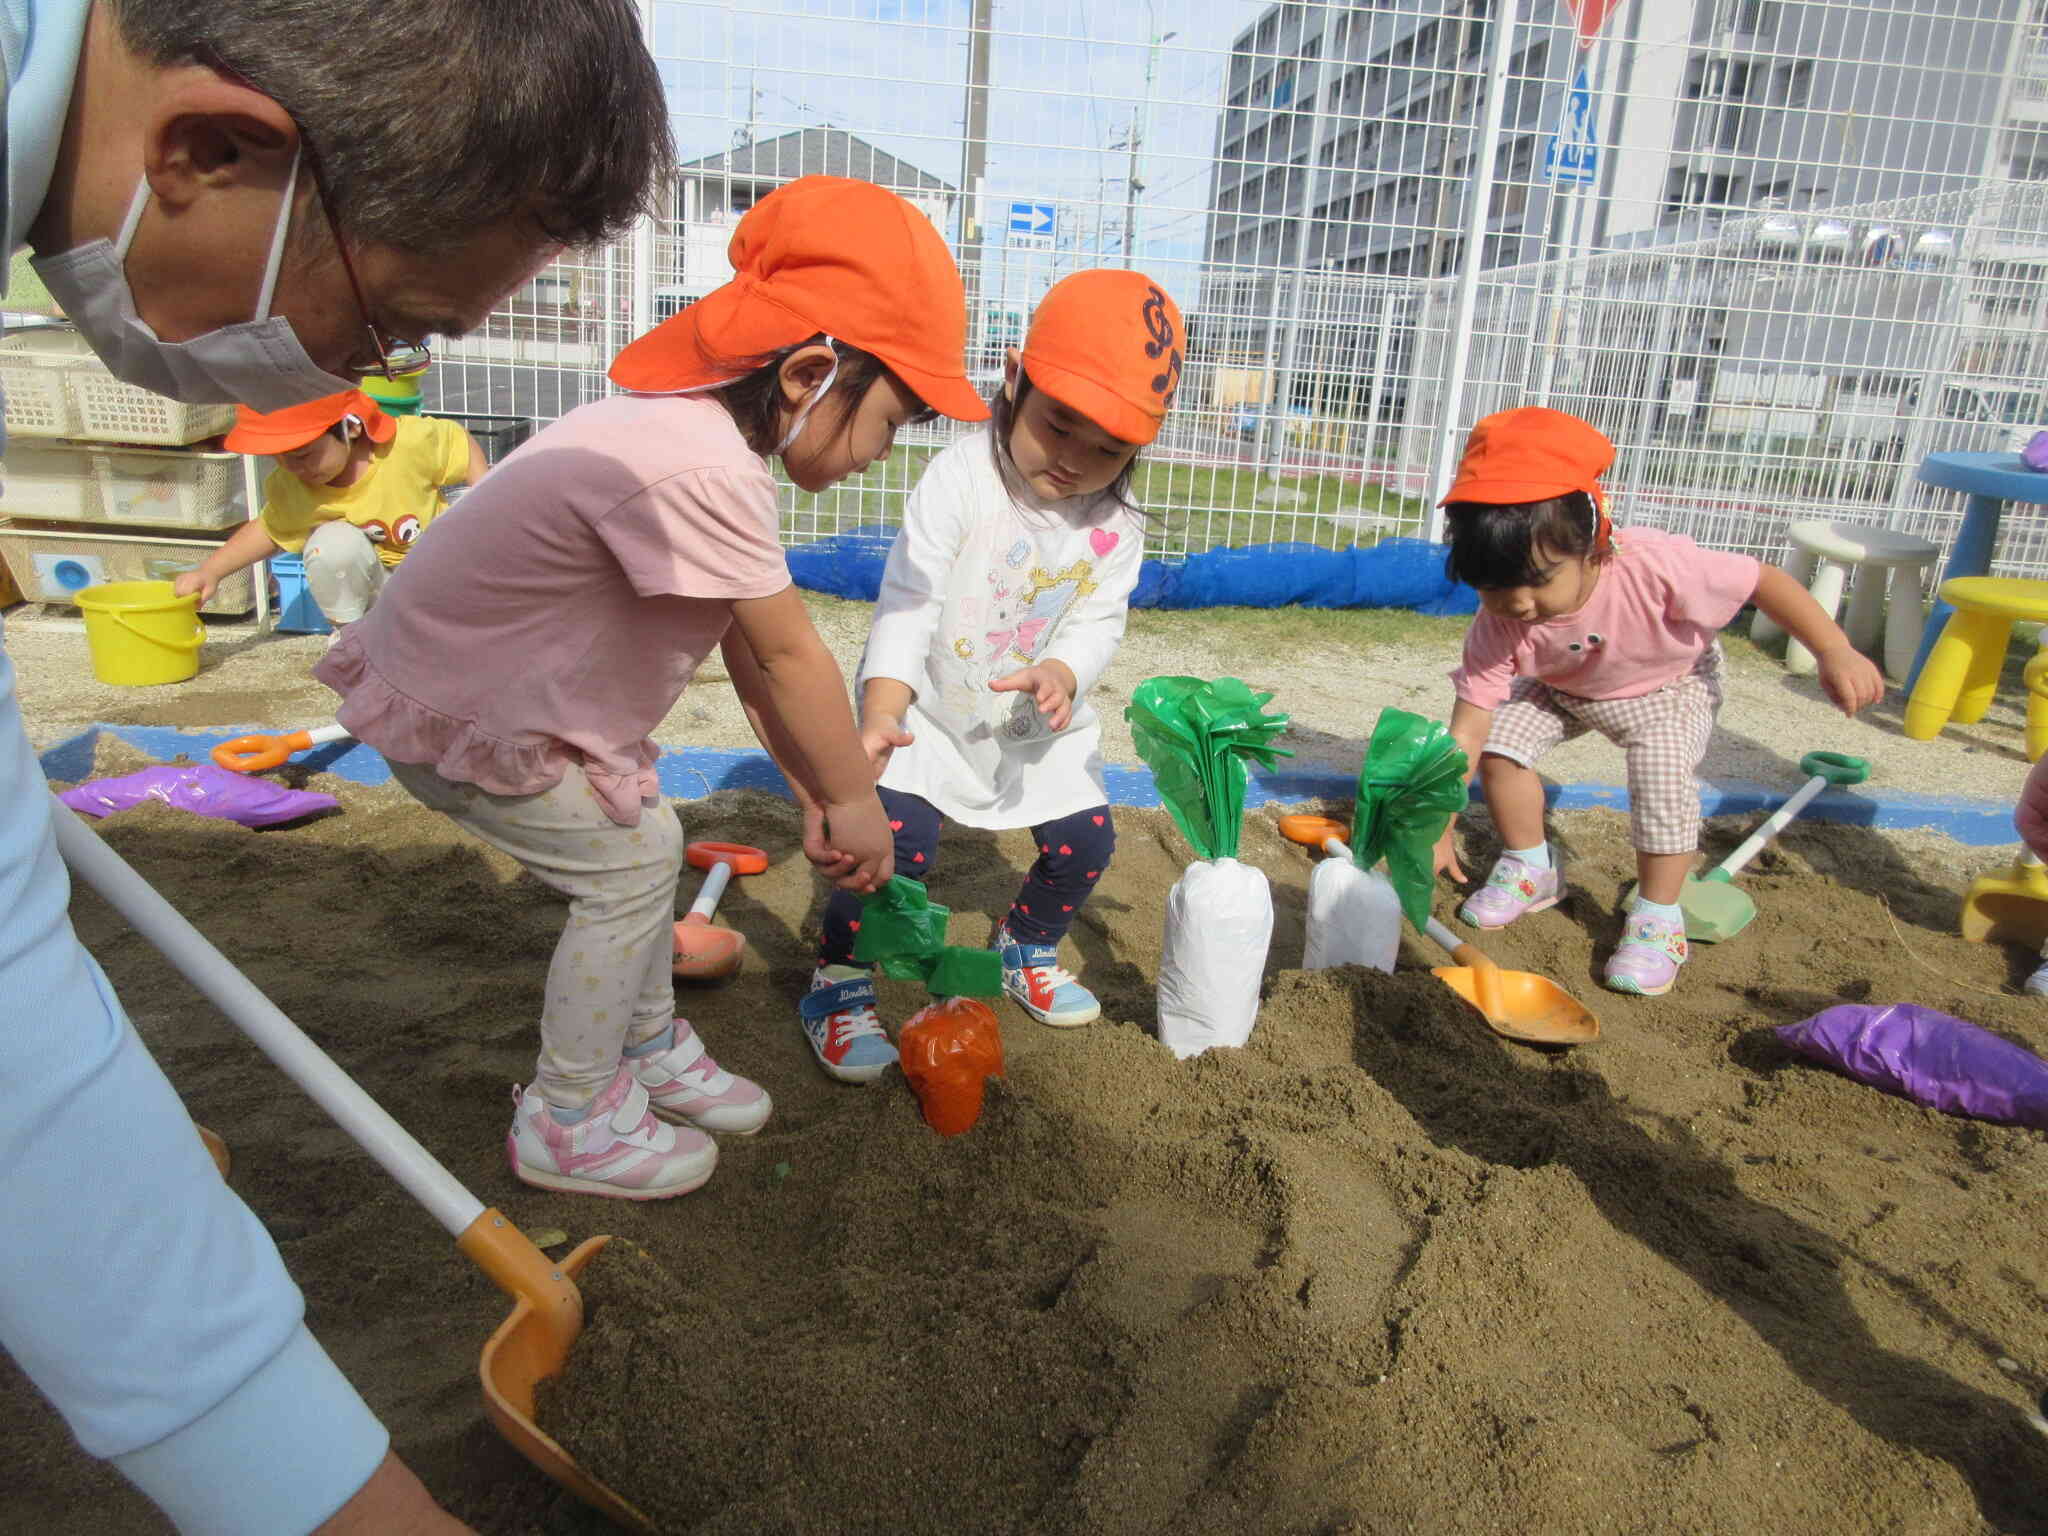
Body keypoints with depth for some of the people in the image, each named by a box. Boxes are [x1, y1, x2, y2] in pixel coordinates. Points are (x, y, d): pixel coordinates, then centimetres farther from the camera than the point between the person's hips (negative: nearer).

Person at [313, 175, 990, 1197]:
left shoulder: (696, 426, -1)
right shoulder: (703, 470, -34)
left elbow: (751, 650, 2)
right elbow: (788, 657, -24)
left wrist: (814, 793, 5)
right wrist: (852, 798, -10)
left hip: (478, 665, 9)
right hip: (451, 712, -9)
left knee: (643, 836, 12)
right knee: (631, 860, -7)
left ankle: (646, 1046, 29)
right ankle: (569, 1120, 10)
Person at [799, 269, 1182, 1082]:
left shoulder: (1117, 525, -7)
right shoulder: (959, 478, -20)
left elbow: (1098, 624, -11)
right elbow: (906, 603, -26)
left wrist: (1059, 675, -35)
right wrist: (881, 713, -38)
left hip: (1036, 722, 5)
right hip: (931, 709, -4)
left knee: (1085, 839, 4)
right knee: (898, 837, -18)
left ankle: (1024, 946, 34)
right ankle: (838, 982, 5)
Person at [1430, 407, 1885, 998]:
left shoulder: (1651, 566, -41)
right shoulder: (1499, 623, -32)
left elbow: (1762, 580, -25)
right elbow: (1466, 732, -28)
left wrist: (1836, 652, -25)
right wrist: (1439, 832, -29)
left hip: (1672, 686, -3)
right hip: (1562, 689, 3)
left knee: (1660, 769, -28)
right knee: (1501, 740, -18)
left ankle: (1658, 917, -9)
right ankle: (1529, 866, 7)